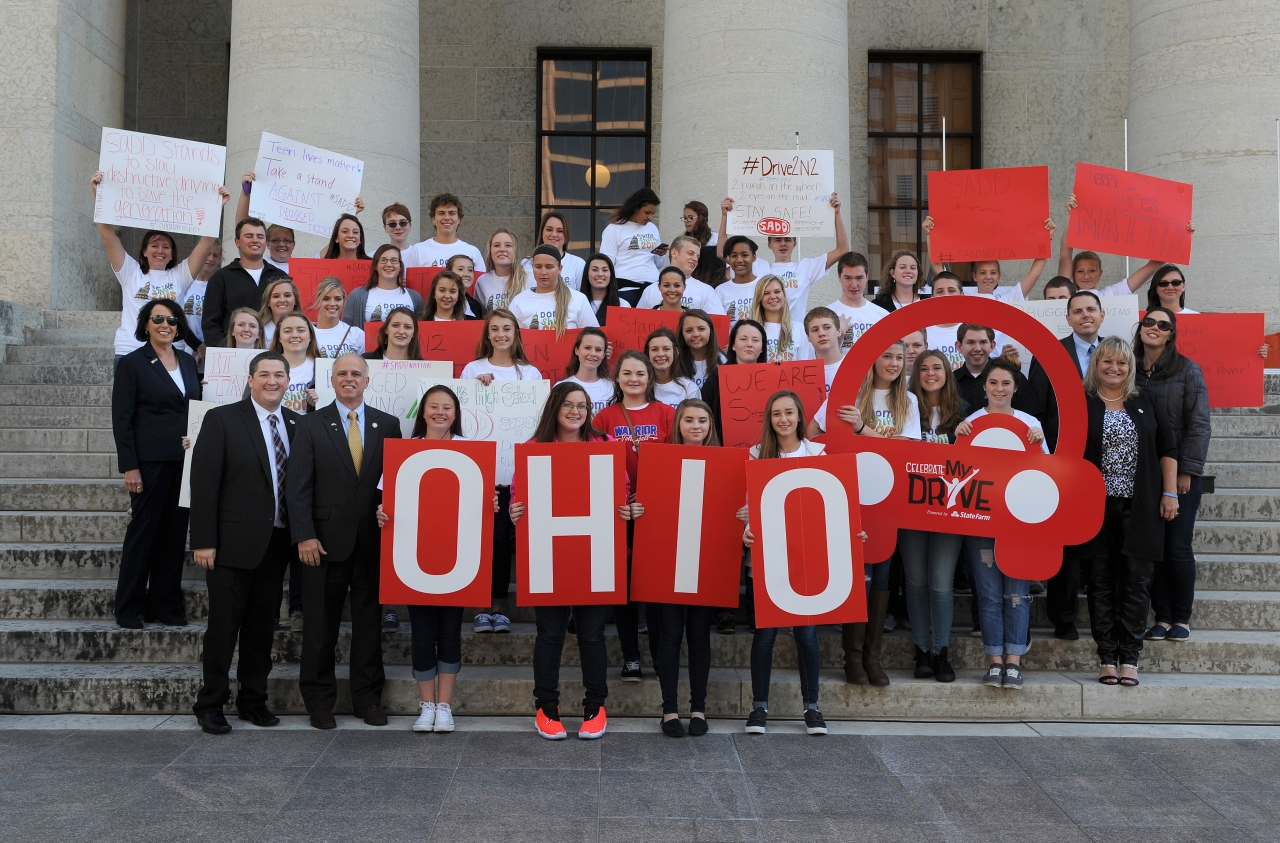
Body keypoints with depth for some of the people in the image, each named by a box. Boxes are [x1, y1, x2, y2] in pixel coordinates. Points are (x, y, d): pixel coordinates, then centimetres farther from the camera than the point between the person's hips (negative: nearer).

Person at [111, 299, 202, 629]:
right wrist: (129, 467, -13)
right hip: (151, 461, -5)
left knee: (175, 532, 7)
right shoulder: (132, 363, -3)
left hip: (185, 460, 5)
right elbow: (121, 419, -6)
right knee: (143, 530, 1)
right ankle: (129, 608, 12)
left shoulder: (188, 361, 12)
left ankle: (165, 603, 17)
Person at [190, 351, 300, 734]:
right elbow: (203, 483, -8)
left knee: (263, 626, 11)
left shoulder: (298, 424, 8)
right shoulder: (222, 419, -5)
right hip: (233, 540, -4)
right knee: (224, 624, 2)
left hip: (278, 541, 4)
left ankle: (254, 700, 23)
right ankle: (211, 704, 15)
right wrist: (204, 541, -13)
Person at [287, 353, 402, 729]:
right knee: (321, 625, 6)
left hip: (374, 540, 2)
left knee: (369, 622, 9)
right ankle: (320, 701, 18)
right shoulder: (311, 425, 2)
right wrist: (304, 536, -11)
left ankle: (368, 698, 20)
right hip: (327, 540, -1)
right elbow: (297, 485, -3)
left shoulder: (388, 425, 7)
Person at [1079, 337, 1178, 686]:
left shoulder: (1145, 403, 9)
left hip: (1140, 508, 1)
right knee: (1101, 581, 3)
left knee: (1136, 581, 0)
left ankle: (1129, 658, 7)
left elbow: (1167, 448, 9)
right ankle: (1107, 657, 10)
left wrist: (1170, 493, 3)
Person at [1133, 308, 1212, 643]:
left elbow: (1199, 424, -6)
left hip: (1180, 474, -3)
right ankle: (1162, 617, 13)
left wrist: (1187, 471, -12)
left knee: (1178, 547, 0)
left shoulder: (1187, 370, -2)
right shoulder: (1129, 369, 7)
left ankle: (1182, 619, 12)